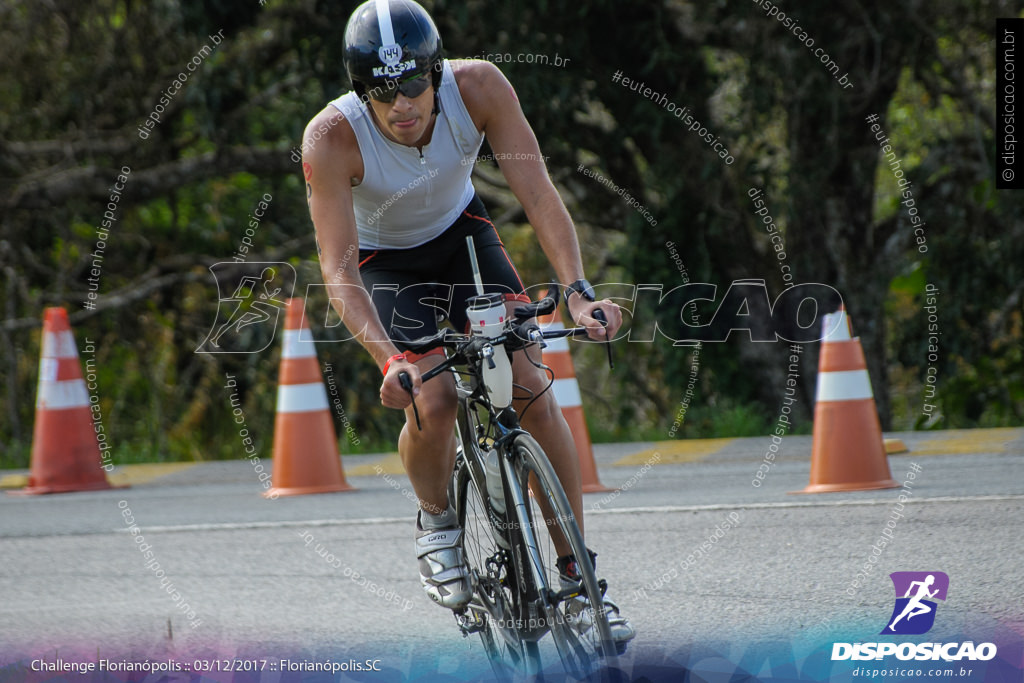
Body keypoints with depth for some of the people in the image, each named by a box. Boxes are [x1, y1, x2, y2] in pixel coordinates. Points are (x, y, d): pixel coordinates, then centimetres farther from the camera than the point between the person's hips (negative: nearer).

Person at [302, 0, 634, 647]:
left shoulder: (478, 86, -29)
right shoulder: (332, 139, -33)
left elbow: (538, 192, -30)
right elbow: (339, 270, -36)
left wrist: (579, 291, -44)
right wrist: (389, 360, -51)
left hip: (463, 235, 2)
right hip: (387, 263, -2)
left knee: (532, 390, -14)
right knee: (433, 403, -25)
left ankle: (576, 570, -3)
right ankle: (436, 519, 7)